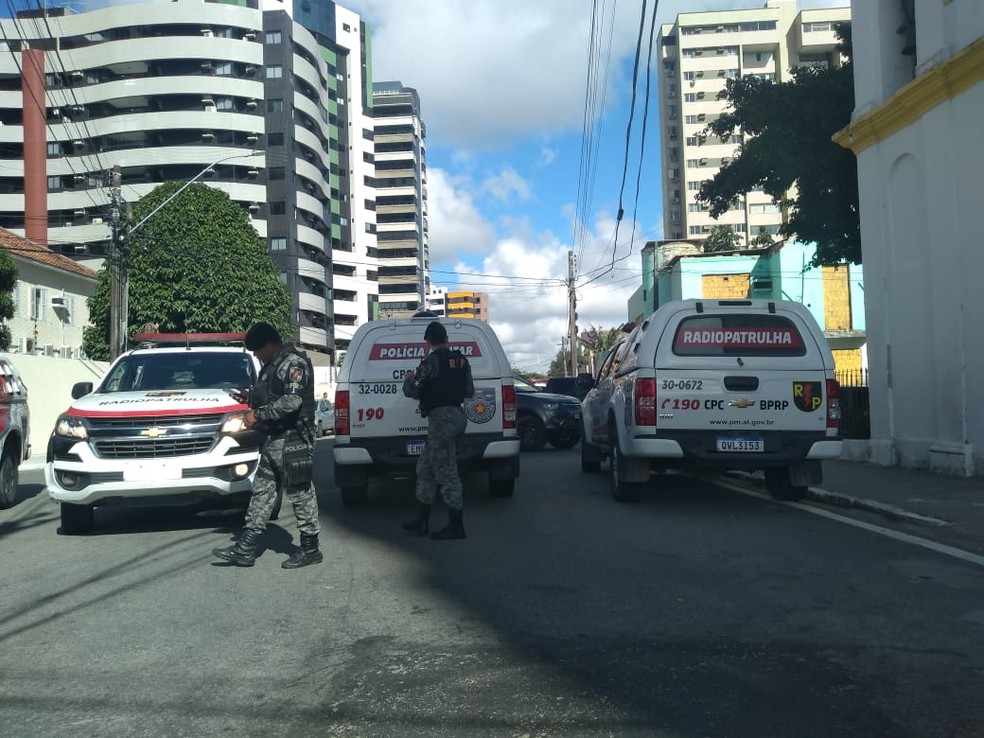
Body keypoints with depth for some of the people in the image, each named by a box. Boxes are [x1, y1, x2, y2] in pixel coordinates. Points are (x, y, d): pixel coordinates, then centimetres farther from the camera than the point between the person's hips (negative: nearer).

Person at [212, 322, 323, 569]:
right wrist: (251, 398, 13)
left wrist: (258, 414, -19)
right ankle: (244, 549, 14)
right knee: (262, 492, 10)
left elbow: (292, 401, -24)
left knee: (301, 495, -2)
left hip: (293, 440, -10)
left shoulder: (294, 363, -13)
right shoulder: (273, 365, 18)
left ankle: (310, 550, 8)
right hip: (275, 439, 10)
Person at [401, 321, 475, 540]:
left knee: (446, 472, -3)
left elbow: (412, 391, -10)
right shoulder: (461, 359, 12)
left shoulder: (433, 360, -11)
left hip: (441, 418, -9)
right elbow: (469, 391, 21)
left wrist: (408, 379, 11)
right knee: (425, 468, 16)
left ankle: (456, 526, 2)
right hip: (457, 414, 9)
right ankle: (420, 521, 20)